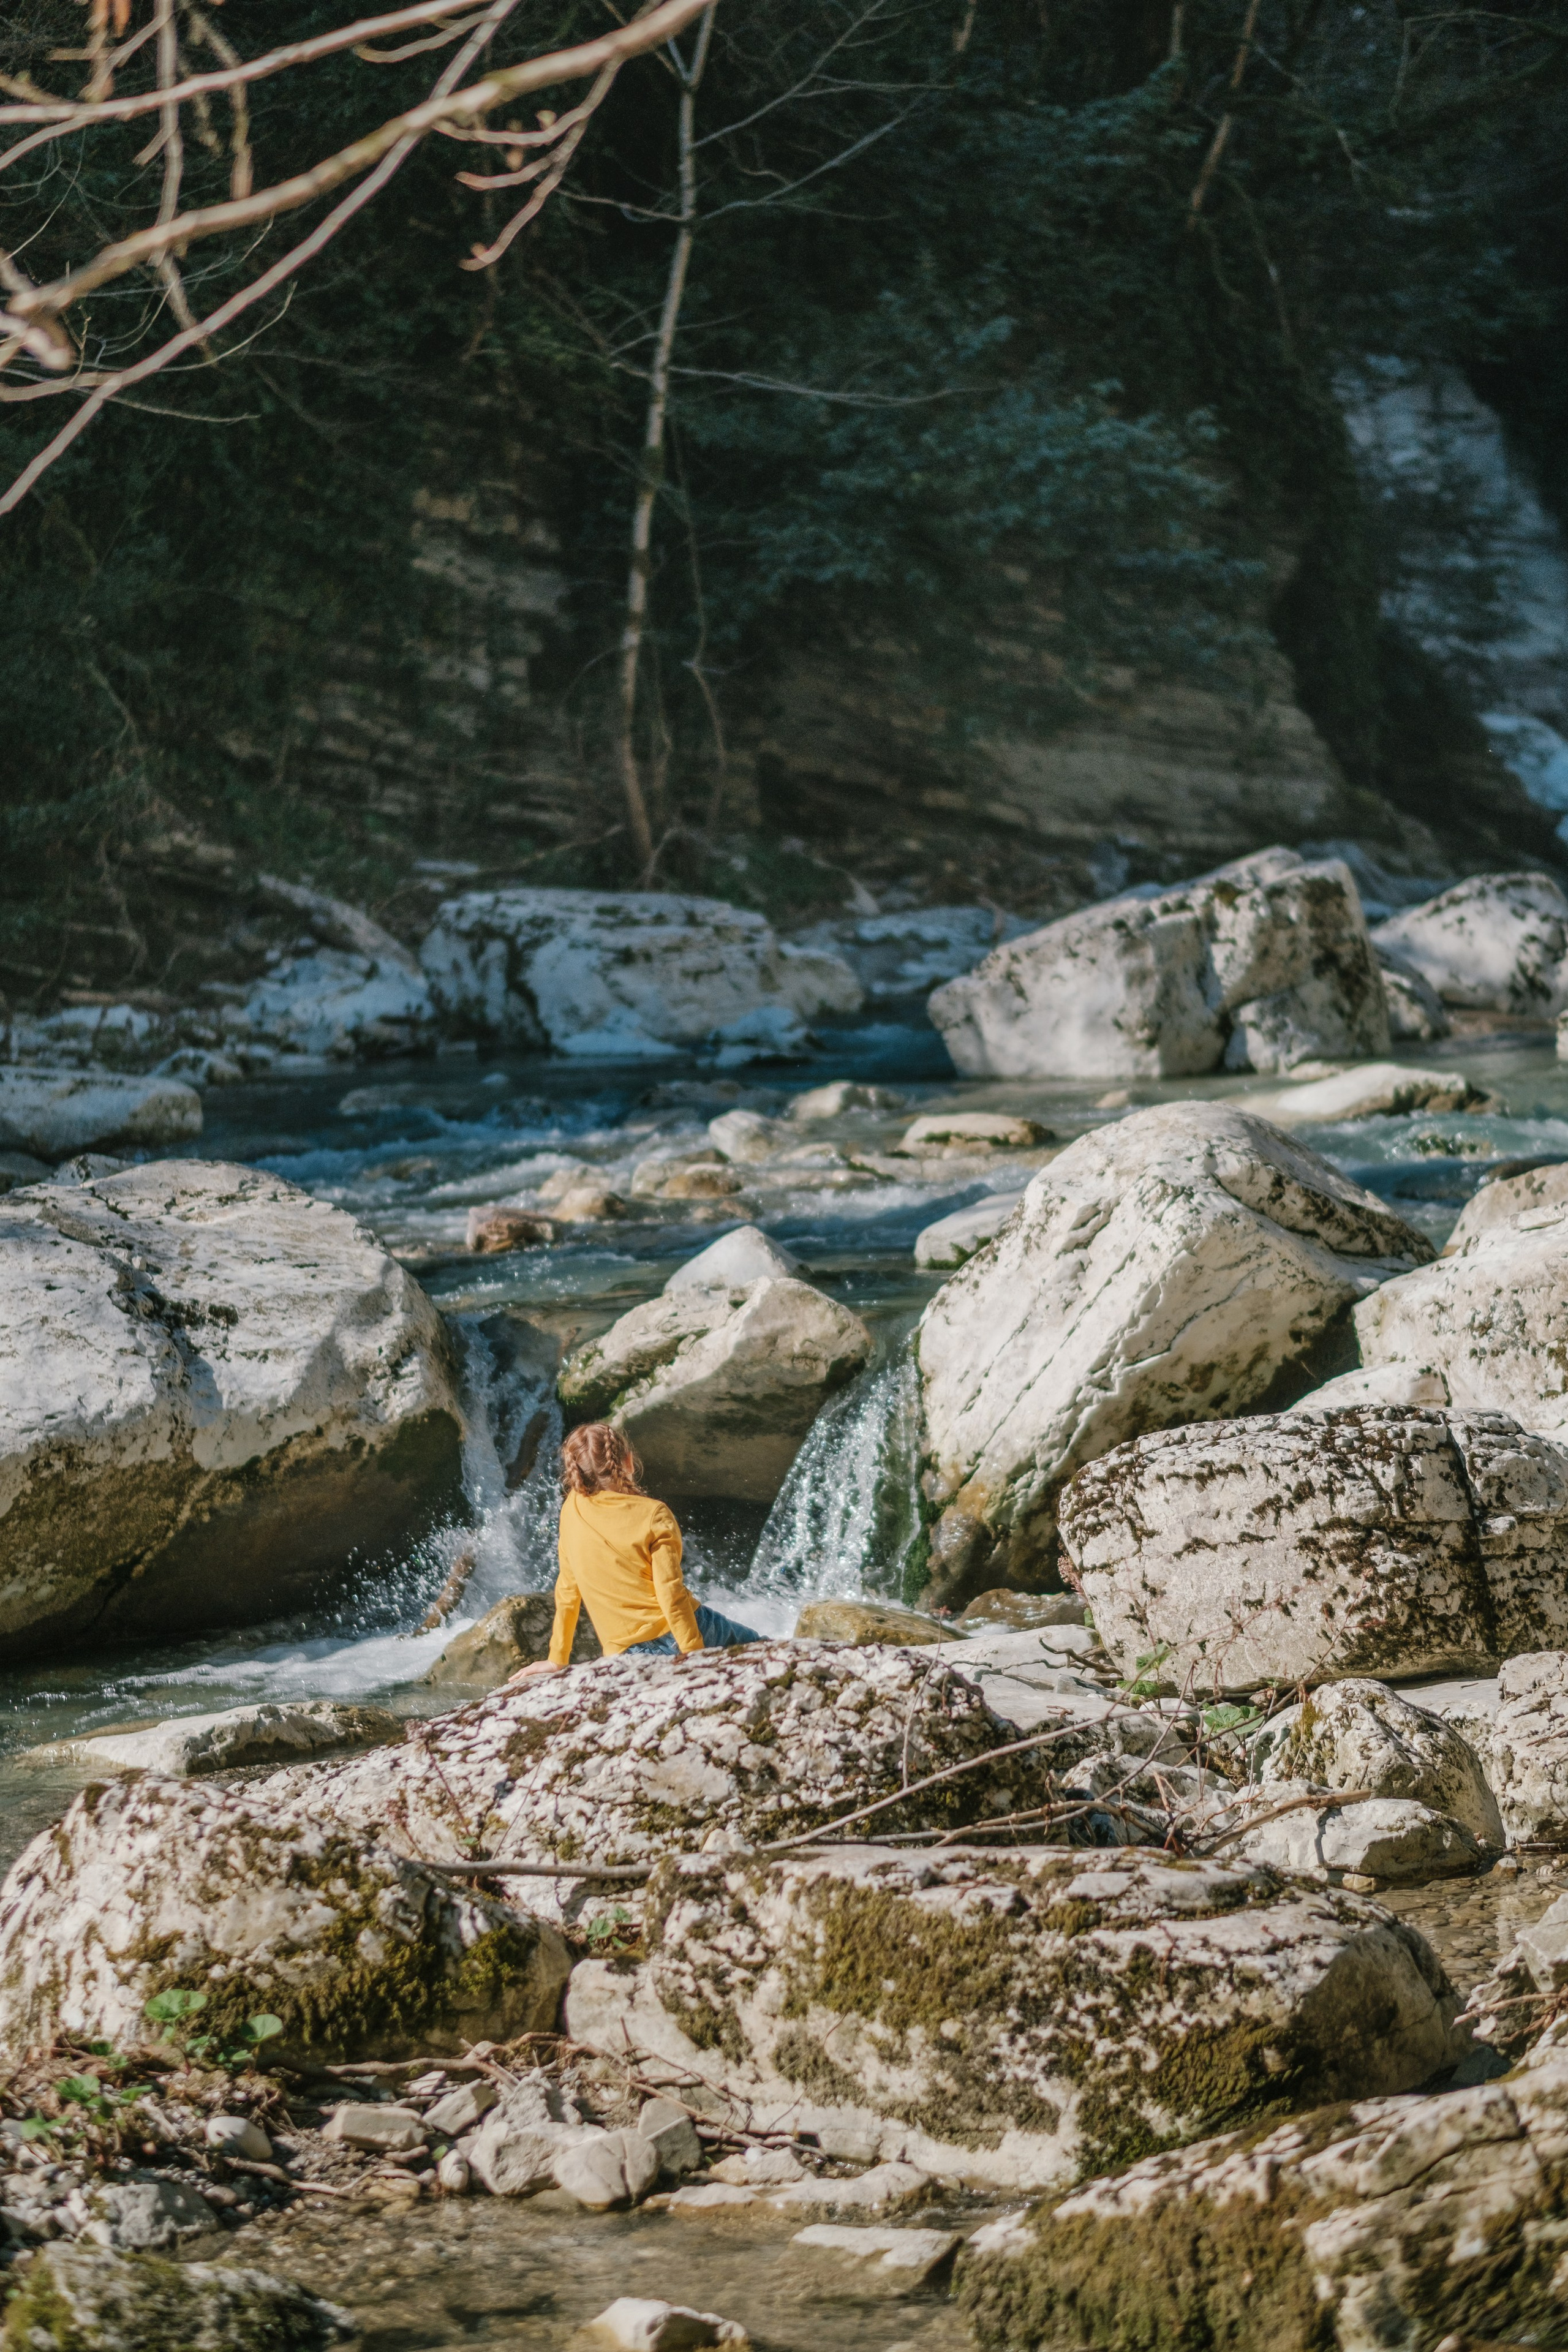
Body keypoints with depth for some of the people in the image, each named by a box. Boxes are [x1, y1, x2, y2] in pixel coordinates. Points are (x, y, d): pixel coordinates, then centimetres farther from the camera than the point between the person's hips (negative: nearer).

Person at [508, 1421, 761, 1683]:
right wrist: (694, 1651, -10)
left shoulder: (572, 1509, 0)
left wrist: (558, 1659, 12)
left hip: (623, 1652, 2)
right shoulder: (653, 1515, -11)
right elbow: (670, 1591, -14)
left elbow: (567, 1588, 6)